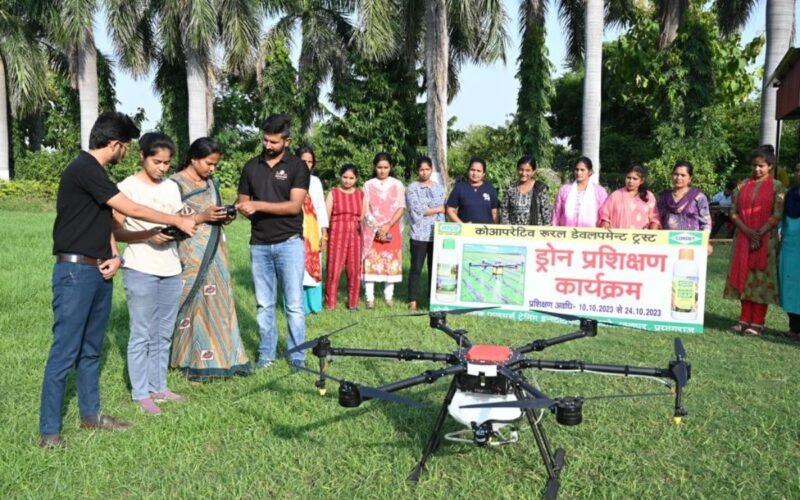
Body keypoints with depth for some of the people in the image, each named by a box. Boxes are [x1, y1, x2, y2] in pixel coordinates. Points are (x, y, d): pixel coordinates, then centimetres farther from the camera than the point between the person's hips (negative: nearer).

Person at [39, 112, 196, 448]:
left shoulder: (95, 172, 15)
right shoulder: (84, 169, -15)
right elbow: (132, 210, -16)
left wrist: (114, 256, 0)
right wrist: (178, 221, -7)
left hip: (98, 272, 9)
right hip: (75, 272, -9)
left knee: (91, 349, 16)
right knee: (65, 352, -5)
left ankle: (90, 414, 27)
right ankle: (49, 430, 4)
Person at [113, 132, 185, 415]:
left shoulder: (172, 188, 12)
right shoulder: (127, 187, -5)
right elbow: (116, 232, -7)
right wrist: (147, 235, -21)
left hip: (171, 270, 6)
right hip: (140, 271, -5)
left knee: (163, 334, 11)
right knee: (141, 334, 0)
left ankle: (158, 386, 21)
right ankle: (141, 393, 9)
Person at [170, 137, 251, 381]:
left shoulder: (211, 182, 13)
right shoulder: (176, 184, -8)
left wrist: (223, 217, 1)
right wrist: (202, 217, -20)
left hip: (215, 251, 7)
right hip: (191, 254, -7)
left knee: (219, 303, 6)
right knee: (194, 304, -3)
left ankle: (222, 357, 12)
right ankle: (195, 362, 5)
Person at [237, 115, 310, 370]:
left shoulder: (297, 166, -3)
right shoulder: (251, 167, 9)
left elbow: (294, 205, -12)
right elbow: (243, 203, 14)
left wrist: (258, 206, -17)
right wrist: (244, 209, -10)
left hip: (289, 243, -3)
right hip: (259, 245, 4)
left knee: (294, 304, -1)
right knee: (263, 304, 9)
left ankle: (297, 355, 9)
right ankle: (267, 352, 19)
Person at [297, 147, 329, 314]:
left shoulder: (315, 181, 11)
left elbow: (321, 207, 12)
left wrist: (324, 231, 6)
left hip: (312, 230, 4)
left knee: (313, 266, 6)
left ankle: (313, 304, 14)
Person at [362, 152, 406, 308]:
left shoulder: (397, 185, 8)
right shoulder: (368, 185, 7)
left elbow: (401, 208, 1)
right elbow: (365, 210, 2)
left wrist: (387, 226, -11)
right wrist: (376, 229, -9)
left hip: (391, 229, 1)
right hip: (372, 230, 0)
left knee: (391, 262, 0)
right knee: (371, 262, -5)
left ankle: (388, 297, 6)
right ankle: (370, 298, -4)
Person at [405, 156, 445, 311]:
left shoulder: (439, 187, 13)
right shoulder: (412, 188, 0)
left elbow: (444, 211, 11)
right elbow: (417, 210, -12)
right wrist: (439, 209, -4)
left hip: (437, 234, 4)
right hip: (419, 234, -3)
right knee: (416, 268, -1)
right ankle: (413, 301, 5)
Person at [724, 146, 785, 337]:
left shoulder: (776, 187, 0)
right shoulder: (742, 186, 9)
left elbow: (777, 215, -7)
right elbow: (733, 212, 4)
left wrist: (760, 233, -16)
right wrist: (747, 231, -10)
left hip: (766, 240, -4)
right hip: (743, 238, 4)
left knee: (761, 278, -3)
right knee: (743, 277, 6)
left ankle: (758, 322, 2)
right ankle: (745, 319, 14)